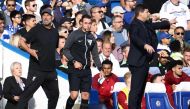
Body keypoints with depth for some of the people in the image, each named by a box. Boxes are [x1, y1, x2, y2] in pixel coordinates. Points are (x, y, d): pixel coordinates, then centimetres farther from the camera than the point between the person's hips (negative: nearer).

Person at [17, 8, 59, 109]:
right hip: (36, 69, -6)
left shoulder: (55, 32, 11)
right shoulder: (36, 29, -5)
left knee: (54, 94, 15)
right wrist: (29, 50, -26)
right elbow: (22, 41, -10)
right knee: (28, 93, -8)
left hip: (51, 70, 6)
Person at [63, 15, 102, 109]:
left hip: (86, 70, 5)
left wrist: (100, 68, 8)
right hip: (74, 69, -5)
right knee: (74, 95, -13)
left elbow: (95, 55, 17)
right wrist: (74, 61, -14)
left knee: (86, 96, 2)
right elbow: (65, 50, -4)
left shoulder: (92, 38, 11)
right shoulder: (74, 35, -4)